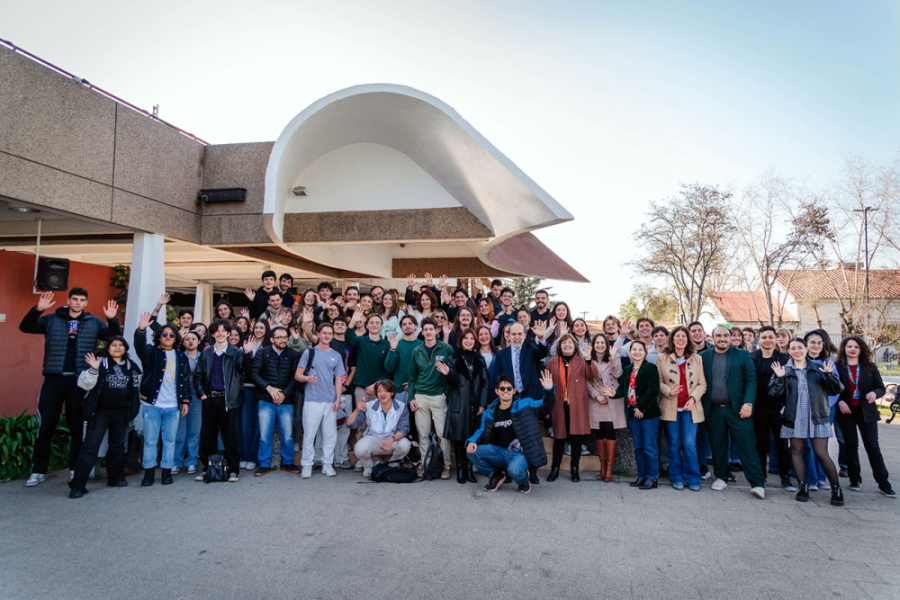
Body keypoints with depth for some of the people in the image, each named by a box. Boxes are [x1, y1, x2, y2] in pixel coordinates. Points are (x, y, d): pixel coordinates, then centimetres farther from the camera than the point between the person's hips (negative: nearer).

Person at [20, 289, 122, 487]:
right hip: (54, 378, 0)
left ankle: (75, 469, 17)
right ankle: (38, 470, 14)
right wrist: (37, 310, -14)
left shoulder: (94, 323, 8)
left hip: (79, 380, 0)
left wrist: (113, 319, -13)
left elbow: (114, 337, 5)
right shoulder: (52, 320, 8)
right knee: (46, 425, 3)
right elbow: (25, 327, 3)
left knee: (77, 426, 7)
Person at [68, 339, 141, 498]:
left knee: (118, 445, 14)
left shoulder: (131, 367, 9)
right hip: (100, 412, -4)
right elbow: (85, 384, -11)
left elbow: (136, 389, 17)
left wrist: (133, 409, 15)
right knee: (90, 446, -9)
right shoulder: (100, 364, -4)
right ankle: (78, 485, -7)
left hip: (121, 412, 4)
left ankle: (116, 477, 26)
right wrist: (93, 370, -27)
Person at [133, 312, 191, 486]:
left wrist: (186, 401, 4)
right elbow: (140, 347, -19)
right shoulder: (152, 353, 4)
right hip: (152, 405, -2)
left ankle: (166, 471, 14)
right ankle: (149, 471, 12)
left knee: (170, 440, 6)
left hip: (173, 406, 2)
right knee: (150, 440, 3)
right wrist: (141, 330, -37)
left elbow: (186, 380, 11)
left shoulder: (181, 357, 11)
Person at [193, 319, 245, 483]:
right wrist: (201, 393, 3)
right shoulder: (206, 353, 11)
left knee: (231, 436, 0)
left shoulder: (236, 353, 3)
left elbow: (244, 368, -14)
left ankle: (234, 469, 9)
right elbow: (197, 375, 15)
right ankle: (207, 468, 20)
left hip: (228, 400, -3)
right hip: (210, 400, 3)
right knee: (208, 436, 8)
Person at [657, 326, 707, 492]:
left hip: (690, 408, 0)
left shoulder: (697, 359, 8)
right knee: (674, 444, 5)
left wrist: (693, 398, -10)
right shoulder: (662, 358, 4)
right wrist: (668, 391, -16)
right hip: (670, 407, 0)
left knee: (690, 444, -4)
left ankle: (692, 478, 10)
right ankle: (676, 478, 18)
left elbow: (702, 384, 6)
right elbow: (658, 381, 3)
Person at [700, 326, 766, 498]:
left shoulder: (742, 355, 4)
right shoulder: (704, 357, 8)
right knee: (718, 445, 8)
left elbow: (751, 380, 0)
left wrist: (748, 403, -11)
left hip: (737, 409, -2)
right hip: (713, 410, 2)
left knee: (747, 445, -4)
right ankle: (721, 477, 23)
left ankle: (757, 483, 3)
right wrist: (702, 406, 1)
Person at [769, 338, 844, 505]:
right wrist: (779, 378, -17)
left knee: (821, 453, -3)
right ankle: (803, 487, 15)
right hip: (794, 418, 1)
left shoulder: (818, 367, 6)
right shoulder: (784, 370, 6)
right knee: (797, 451, 5)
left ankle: (836, 489, 9)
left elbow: (835, 390, 2)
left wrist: (829, 375, -14)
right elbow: (774, 393, -2)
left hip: (817, 417, -1)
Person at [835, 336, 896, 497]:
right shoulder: (838, 367, -1)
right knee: (851, 446, 6)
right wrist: (839, 401, -15)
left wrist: (875, 393, -16)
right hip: (846, 411, -1)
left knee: (873, 447, 0)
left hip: (866, 412, 1)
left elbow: (881, 387, 5)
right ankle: (855, 479, 19)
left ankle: (883, 484, 7)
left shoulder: (870, 368, 4)